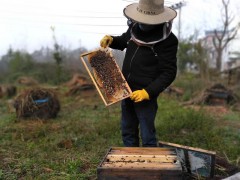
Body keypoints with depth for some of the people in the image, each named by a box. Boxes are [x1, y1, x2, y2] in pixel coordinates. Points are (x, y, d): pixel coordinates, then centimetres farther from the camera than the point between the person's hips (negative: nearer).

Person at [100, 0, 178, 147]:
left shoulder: (168, 41, -18)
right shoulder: (135, 27, 0)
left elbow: (169, 73, -17)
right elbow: (124, 41, 21)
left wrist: (148, 92, -25)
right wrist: (111, 40, 0)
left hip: (146, 95, -7)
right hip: (127, 91, 7)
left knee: (147, 135, 4)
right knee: (128, 131, 20)